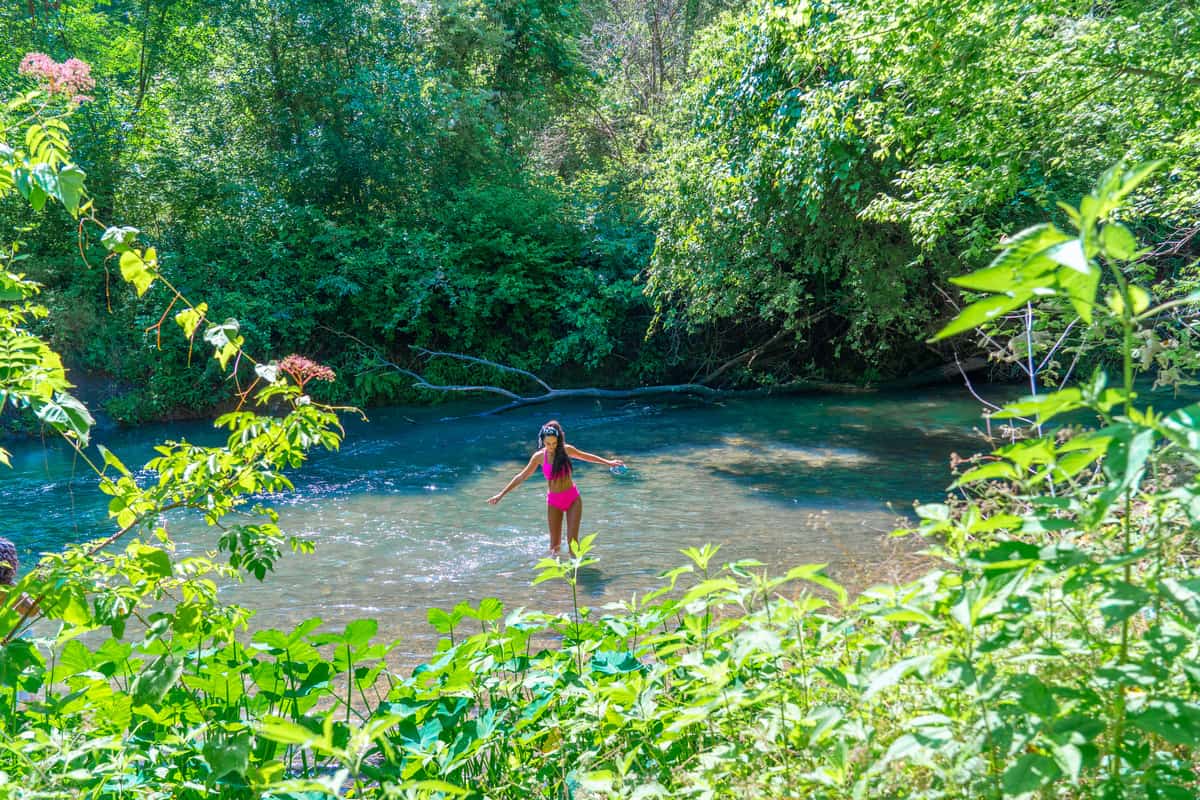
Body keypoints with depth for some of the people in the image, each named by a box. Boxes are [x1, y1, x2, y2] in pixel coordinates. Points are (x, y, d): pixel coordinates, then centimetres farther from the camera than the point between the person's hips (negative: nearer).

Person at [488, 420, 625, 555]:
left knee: (572, 540, -4)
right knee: (555, 543, 4)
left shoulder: (566, 450, -9)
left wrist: (608, 462, 18)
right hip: (553, 501, 0)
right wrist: (501, 494, 2)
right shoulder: (539, 456, -8)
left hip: (573, 498, 0)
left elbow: (585, 456, 11)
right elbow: (521, 477, 2)